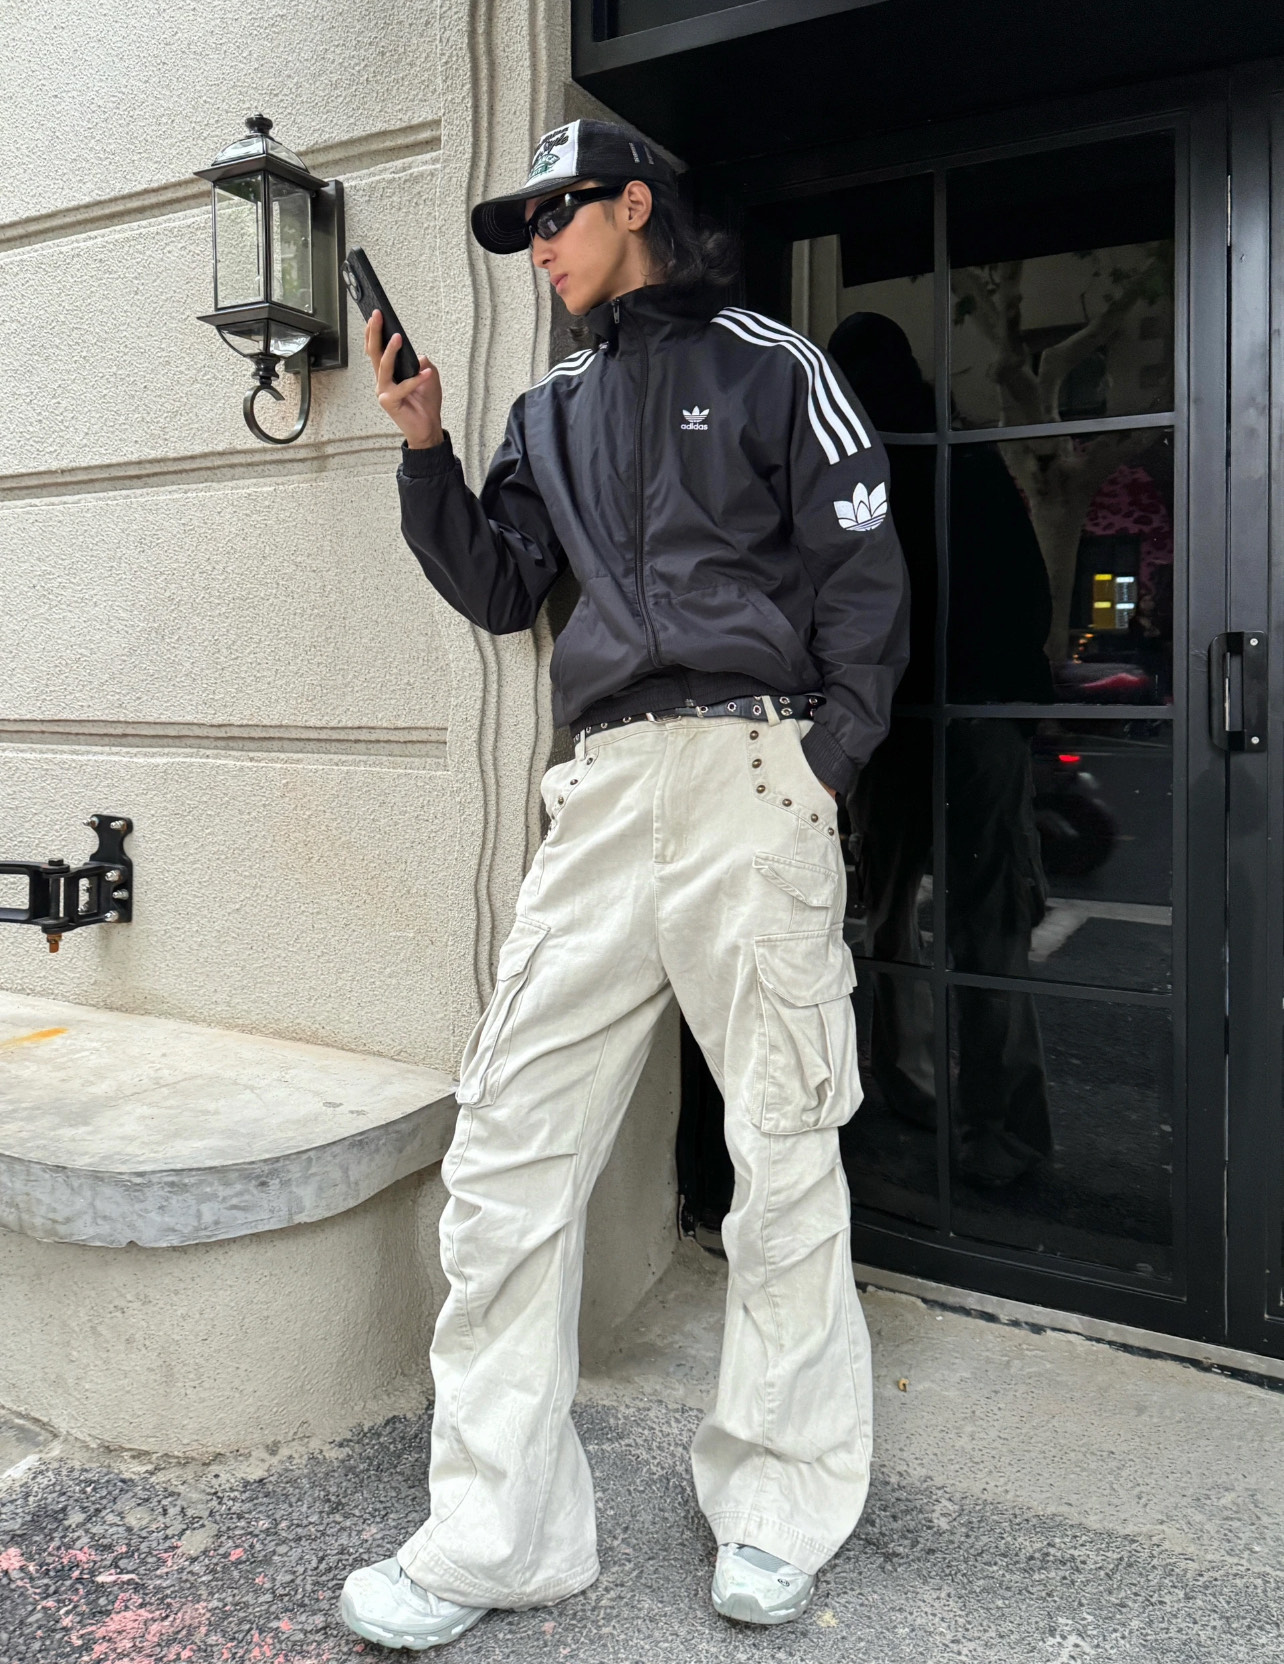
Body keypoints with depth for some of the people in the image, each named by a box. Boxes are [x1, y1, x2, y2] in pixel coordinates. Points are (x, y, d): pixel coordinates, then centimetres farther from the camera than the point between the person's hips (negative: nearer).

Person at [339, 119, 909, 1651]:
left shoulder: (768, 364, 8)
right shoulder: (554, 411, 23)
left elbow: (862, 573, 2)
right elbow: (497, 590, 18)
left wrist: (824, 763, -8)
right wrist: (425, 449, 8)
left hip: (754, 767, -4)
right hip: (603, 791, 5)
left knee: (784, 1150, 2)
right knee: (505, 1154, 0)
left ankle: (777, 1508, 20)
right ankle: (493, 1539, 12)